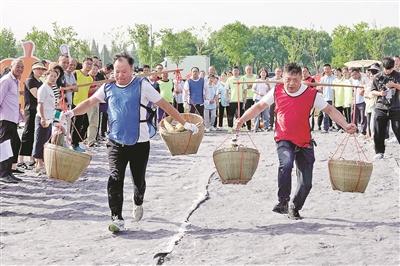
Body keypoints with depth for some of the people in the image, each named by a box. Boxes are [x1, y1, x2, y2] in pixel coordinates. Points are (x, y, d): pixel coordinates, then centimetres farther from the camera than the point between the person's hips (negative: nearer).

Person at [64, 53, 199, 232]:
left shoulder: (142, 86, -6)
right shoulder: (108, 88, 5)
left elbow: (164, 105, -5)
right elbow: (90, 102, 6)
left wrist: (184, 123, -7)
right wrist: (72, 113, -13)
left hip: (139, 143, -2)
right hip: (116, 142, 2)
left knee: (138, 180, 10)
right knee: (115, 179, -11)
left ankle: (138, 203, 42)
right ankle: (117, 219, -9)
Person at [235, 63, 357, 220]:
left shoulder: (311, 94, -6)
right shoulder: (277, 92, -2)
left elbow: (330, 110, -2)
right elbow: (259, 107, 8)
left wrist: (346, 126, -14)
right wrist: (242, 120, -2)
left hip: (305, 142, 1)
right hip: (284, 140, -1)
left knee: (306, 182, 4)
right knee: (286, 164, -33)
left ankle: (295, 208, 31)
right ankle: (283, 201, -19)